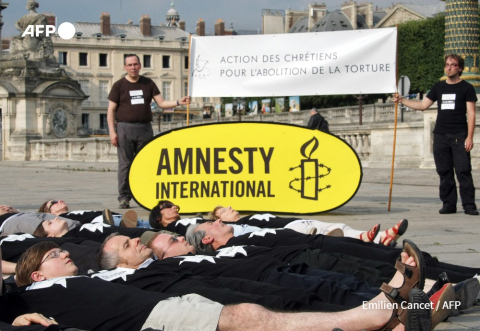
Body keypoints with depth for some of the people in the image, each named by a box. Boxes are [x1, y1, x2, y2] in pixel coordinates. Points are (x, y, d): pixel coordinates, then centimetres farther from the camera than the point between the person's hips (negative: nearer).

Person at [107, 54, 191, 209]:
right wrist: (112, 131, -6)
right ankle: (124, 197, 1)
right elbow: (111, 110, 3)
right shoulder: (119, 85, 5)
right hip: (125, 128, -2)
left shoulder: (148, 83, 12)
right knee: (125, 164, -3)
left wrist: (178, 102, -7)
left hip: (145, 128, 2)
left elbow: (161, 103, 10)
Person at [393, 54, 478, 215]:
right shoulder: (439, 87, 15)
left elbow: (471, 113, -2)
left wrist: (469, 137, -11)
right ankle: (448, 204, 8)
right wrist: (402, 100, 10)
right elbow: (423, 105, 20)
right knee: (444, 172, 3)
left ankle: (469, 205, -6)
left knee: (463, 171, -9)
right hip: (440, 135, 4)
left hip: (459, 135, -4)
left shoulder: (466, 88, 2)